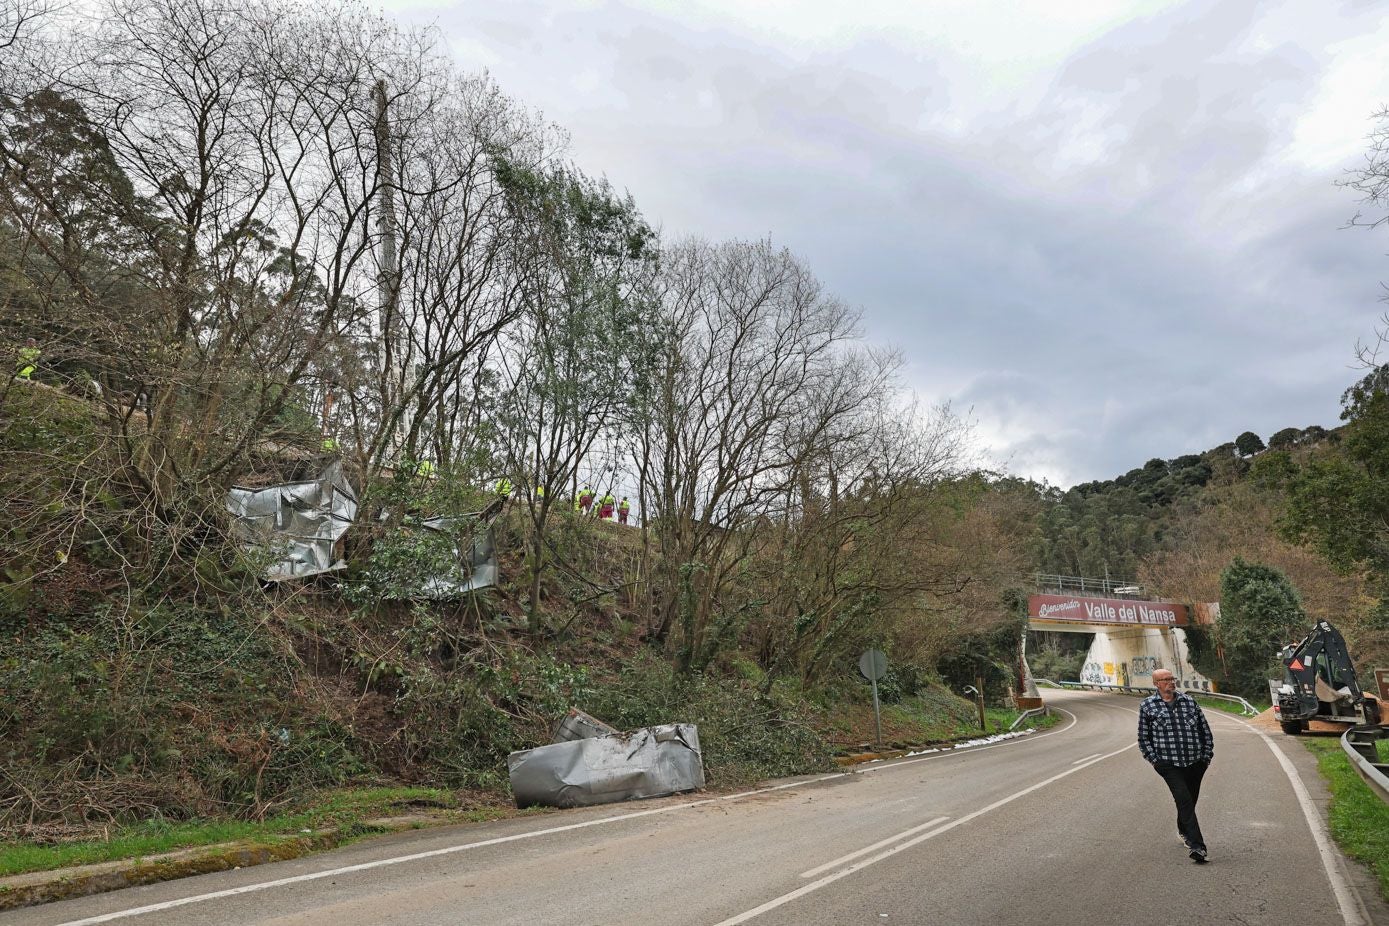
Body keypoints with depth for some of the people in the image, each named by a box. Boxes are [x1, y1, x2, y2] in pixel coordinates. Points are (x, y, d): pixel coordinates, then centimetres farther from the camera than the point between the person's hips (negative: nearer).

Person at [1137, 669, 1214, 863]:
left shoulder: (1189, 702, 8)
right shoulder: (1147, 706, 0)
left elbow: (1205, 730, 15)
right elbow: (1144, 738, 4)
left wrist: (1207, 754, 10)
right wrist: (1154, 760, -3)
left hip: (1195, 763, 4)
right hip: (1169, 765, -3)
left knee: (1190, 801, 15)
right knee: (1184, 800, -14)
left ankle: (1184, 831, 40)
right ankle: (1197, 846, -16)